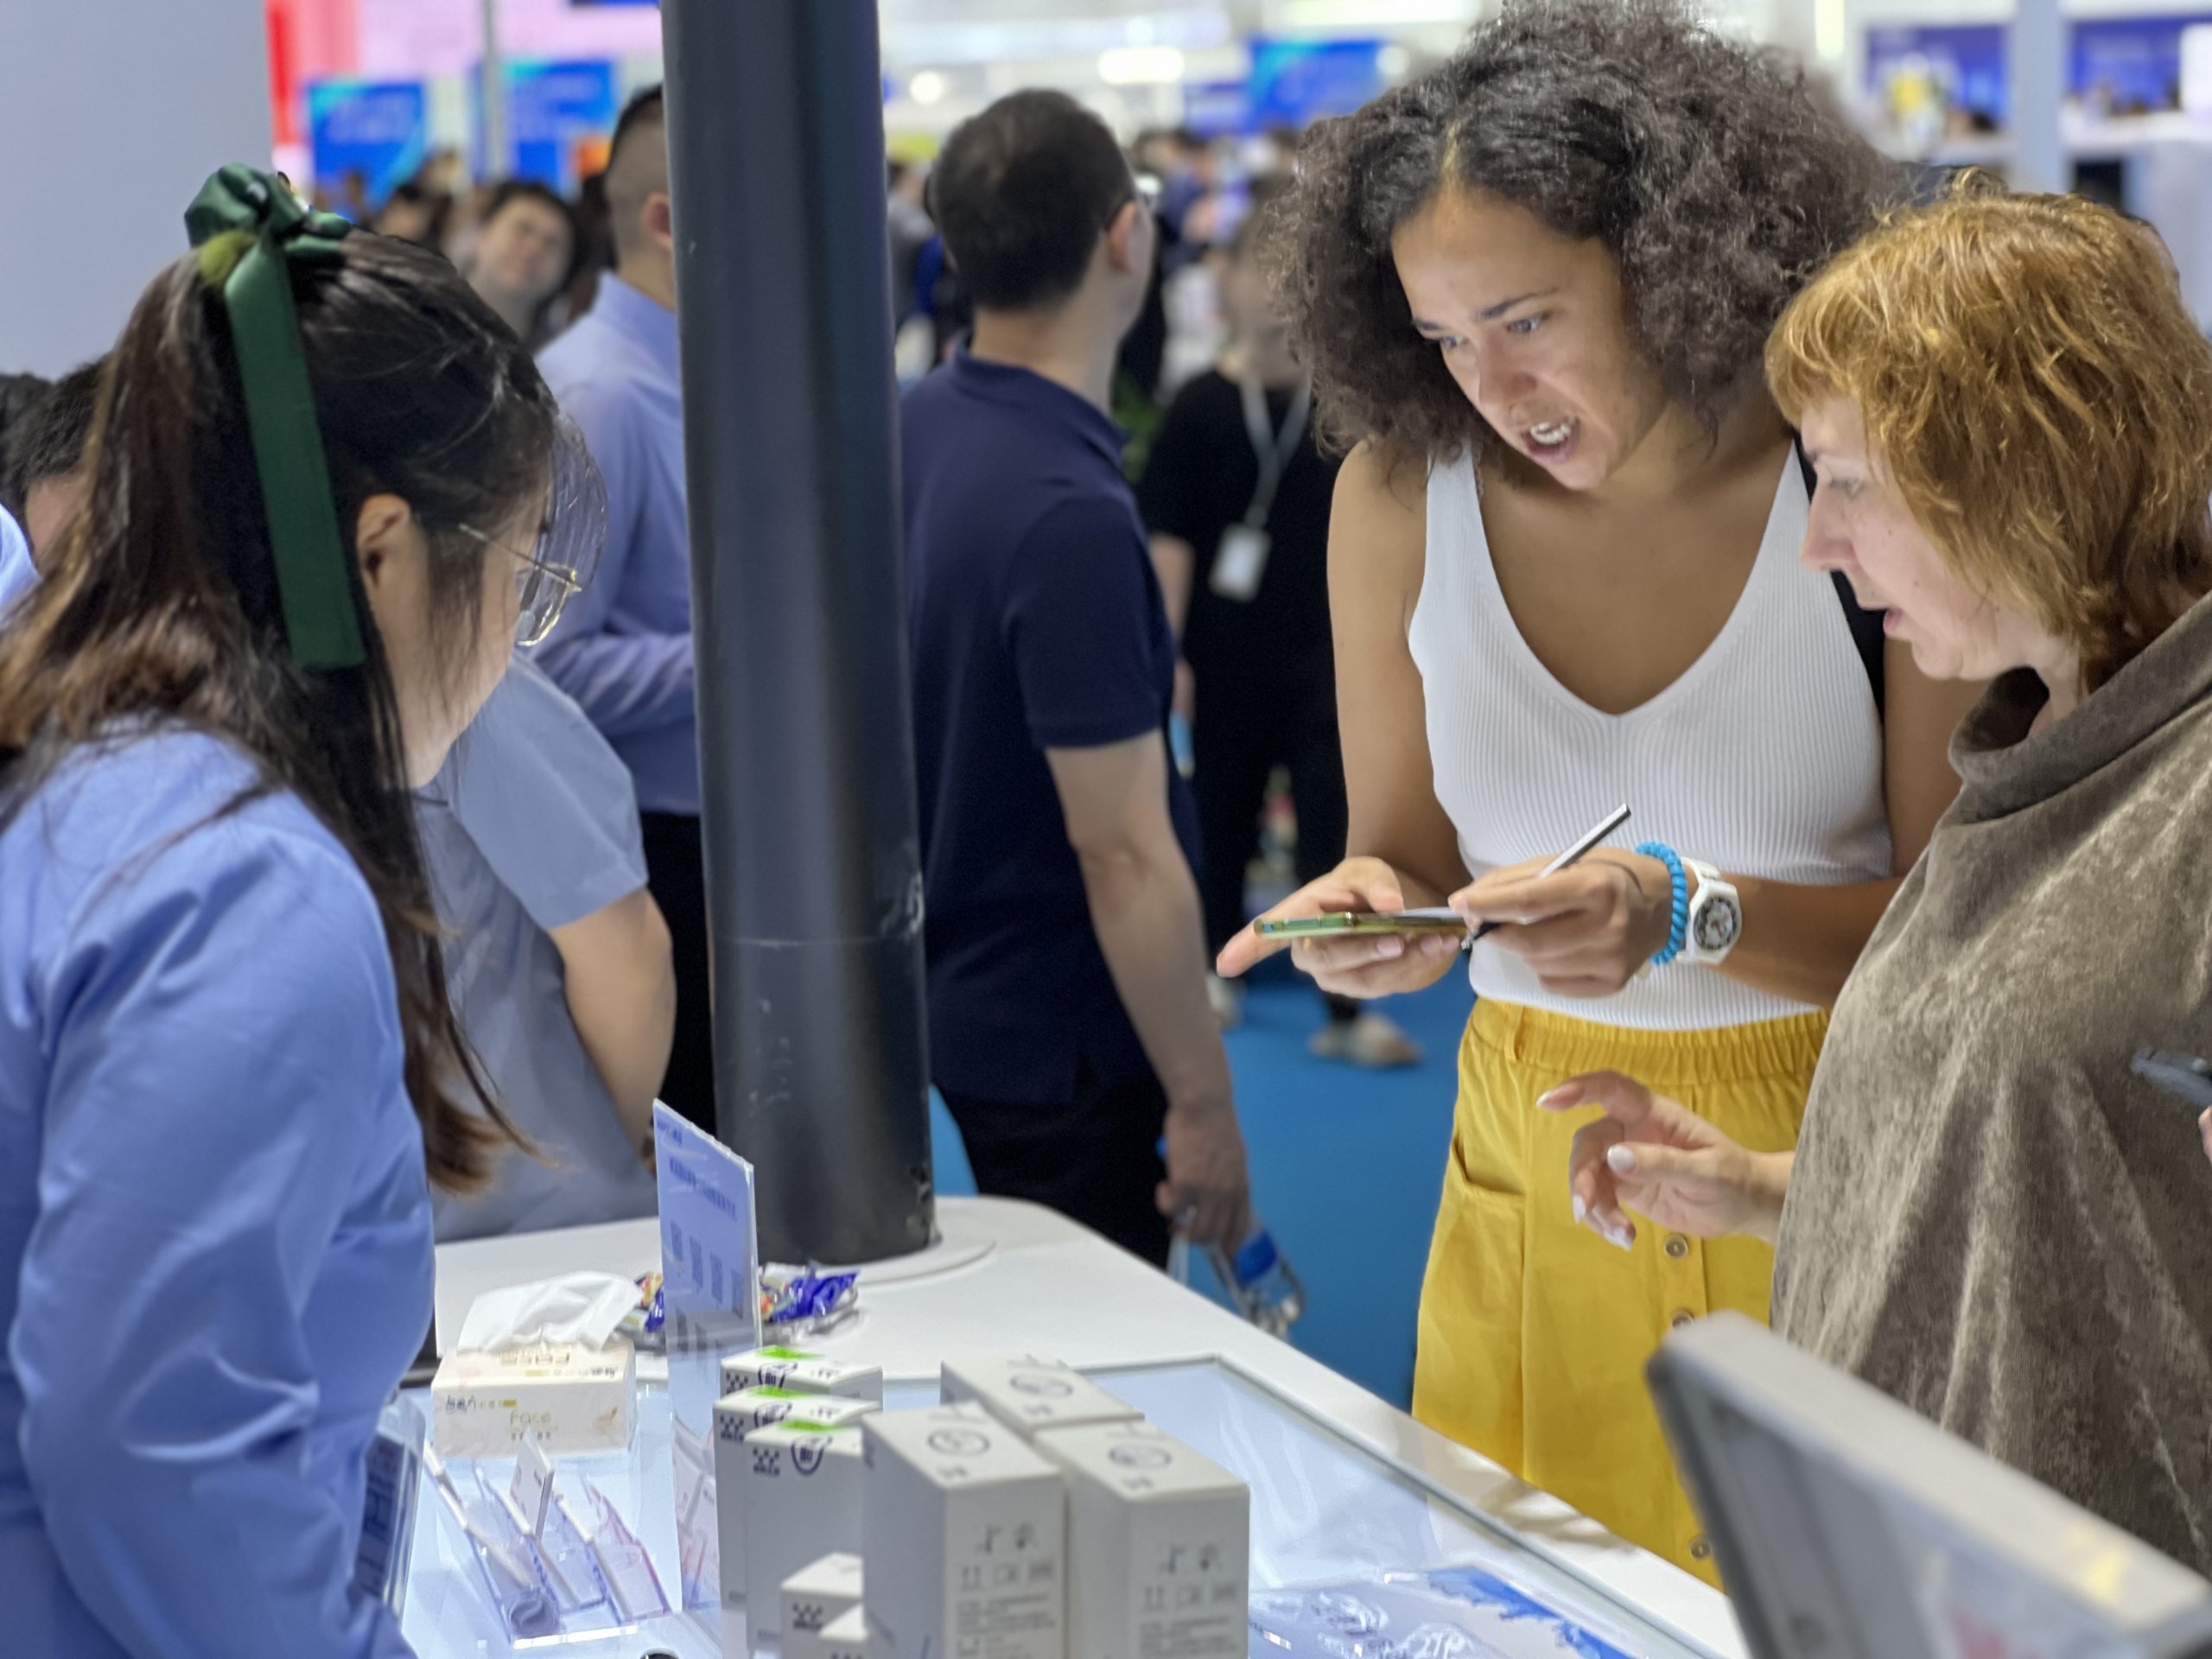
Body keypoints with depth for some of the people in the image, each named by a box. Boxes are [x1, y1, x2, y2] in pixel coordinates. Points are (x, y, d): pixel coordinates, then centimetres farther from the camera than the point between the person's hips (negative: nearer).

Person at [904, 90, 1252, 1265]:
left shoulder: (913, 429, 0)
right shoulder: (1072, 516, -28)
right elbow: (1125, 855, -26)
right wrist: (1202, 1101, -19)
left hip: (961, 984, 9)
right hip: (1063, 1035, -9)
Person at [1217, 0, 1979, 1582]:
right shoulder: (1401, 496, -3)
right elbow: (1407, 849, 6)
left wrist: (1688, 914, -25)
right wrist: (1378, 910, -17)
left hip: (1832, 1156, -2)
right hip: (1531, 1162, 3)